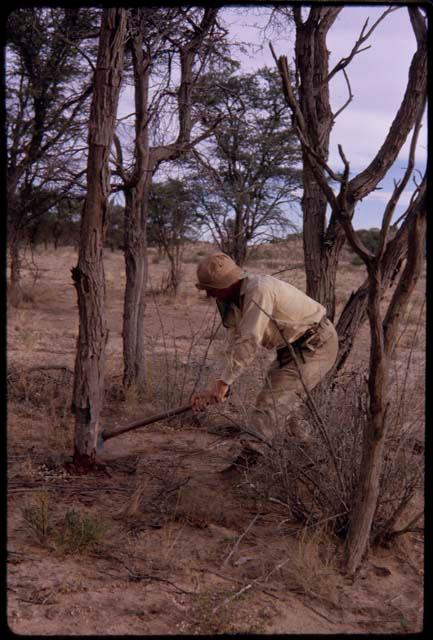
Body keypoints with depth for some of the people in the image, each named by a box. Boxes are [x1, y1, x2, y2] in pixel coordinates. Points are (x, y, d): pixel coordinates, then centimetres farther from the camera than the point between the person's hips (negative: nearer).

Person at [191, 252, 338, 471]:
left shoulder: (259, 290, -29)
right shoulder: (234, 300, 1)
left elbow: (249, 343, -32)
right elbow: (234, 346, 2)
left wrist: (223, 382, -28)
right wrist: (215, 386, -5)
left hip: (316, 344, -10)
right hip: (293, 346, 10)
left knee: (276, 397, -18)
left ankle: (248, 457, -20)